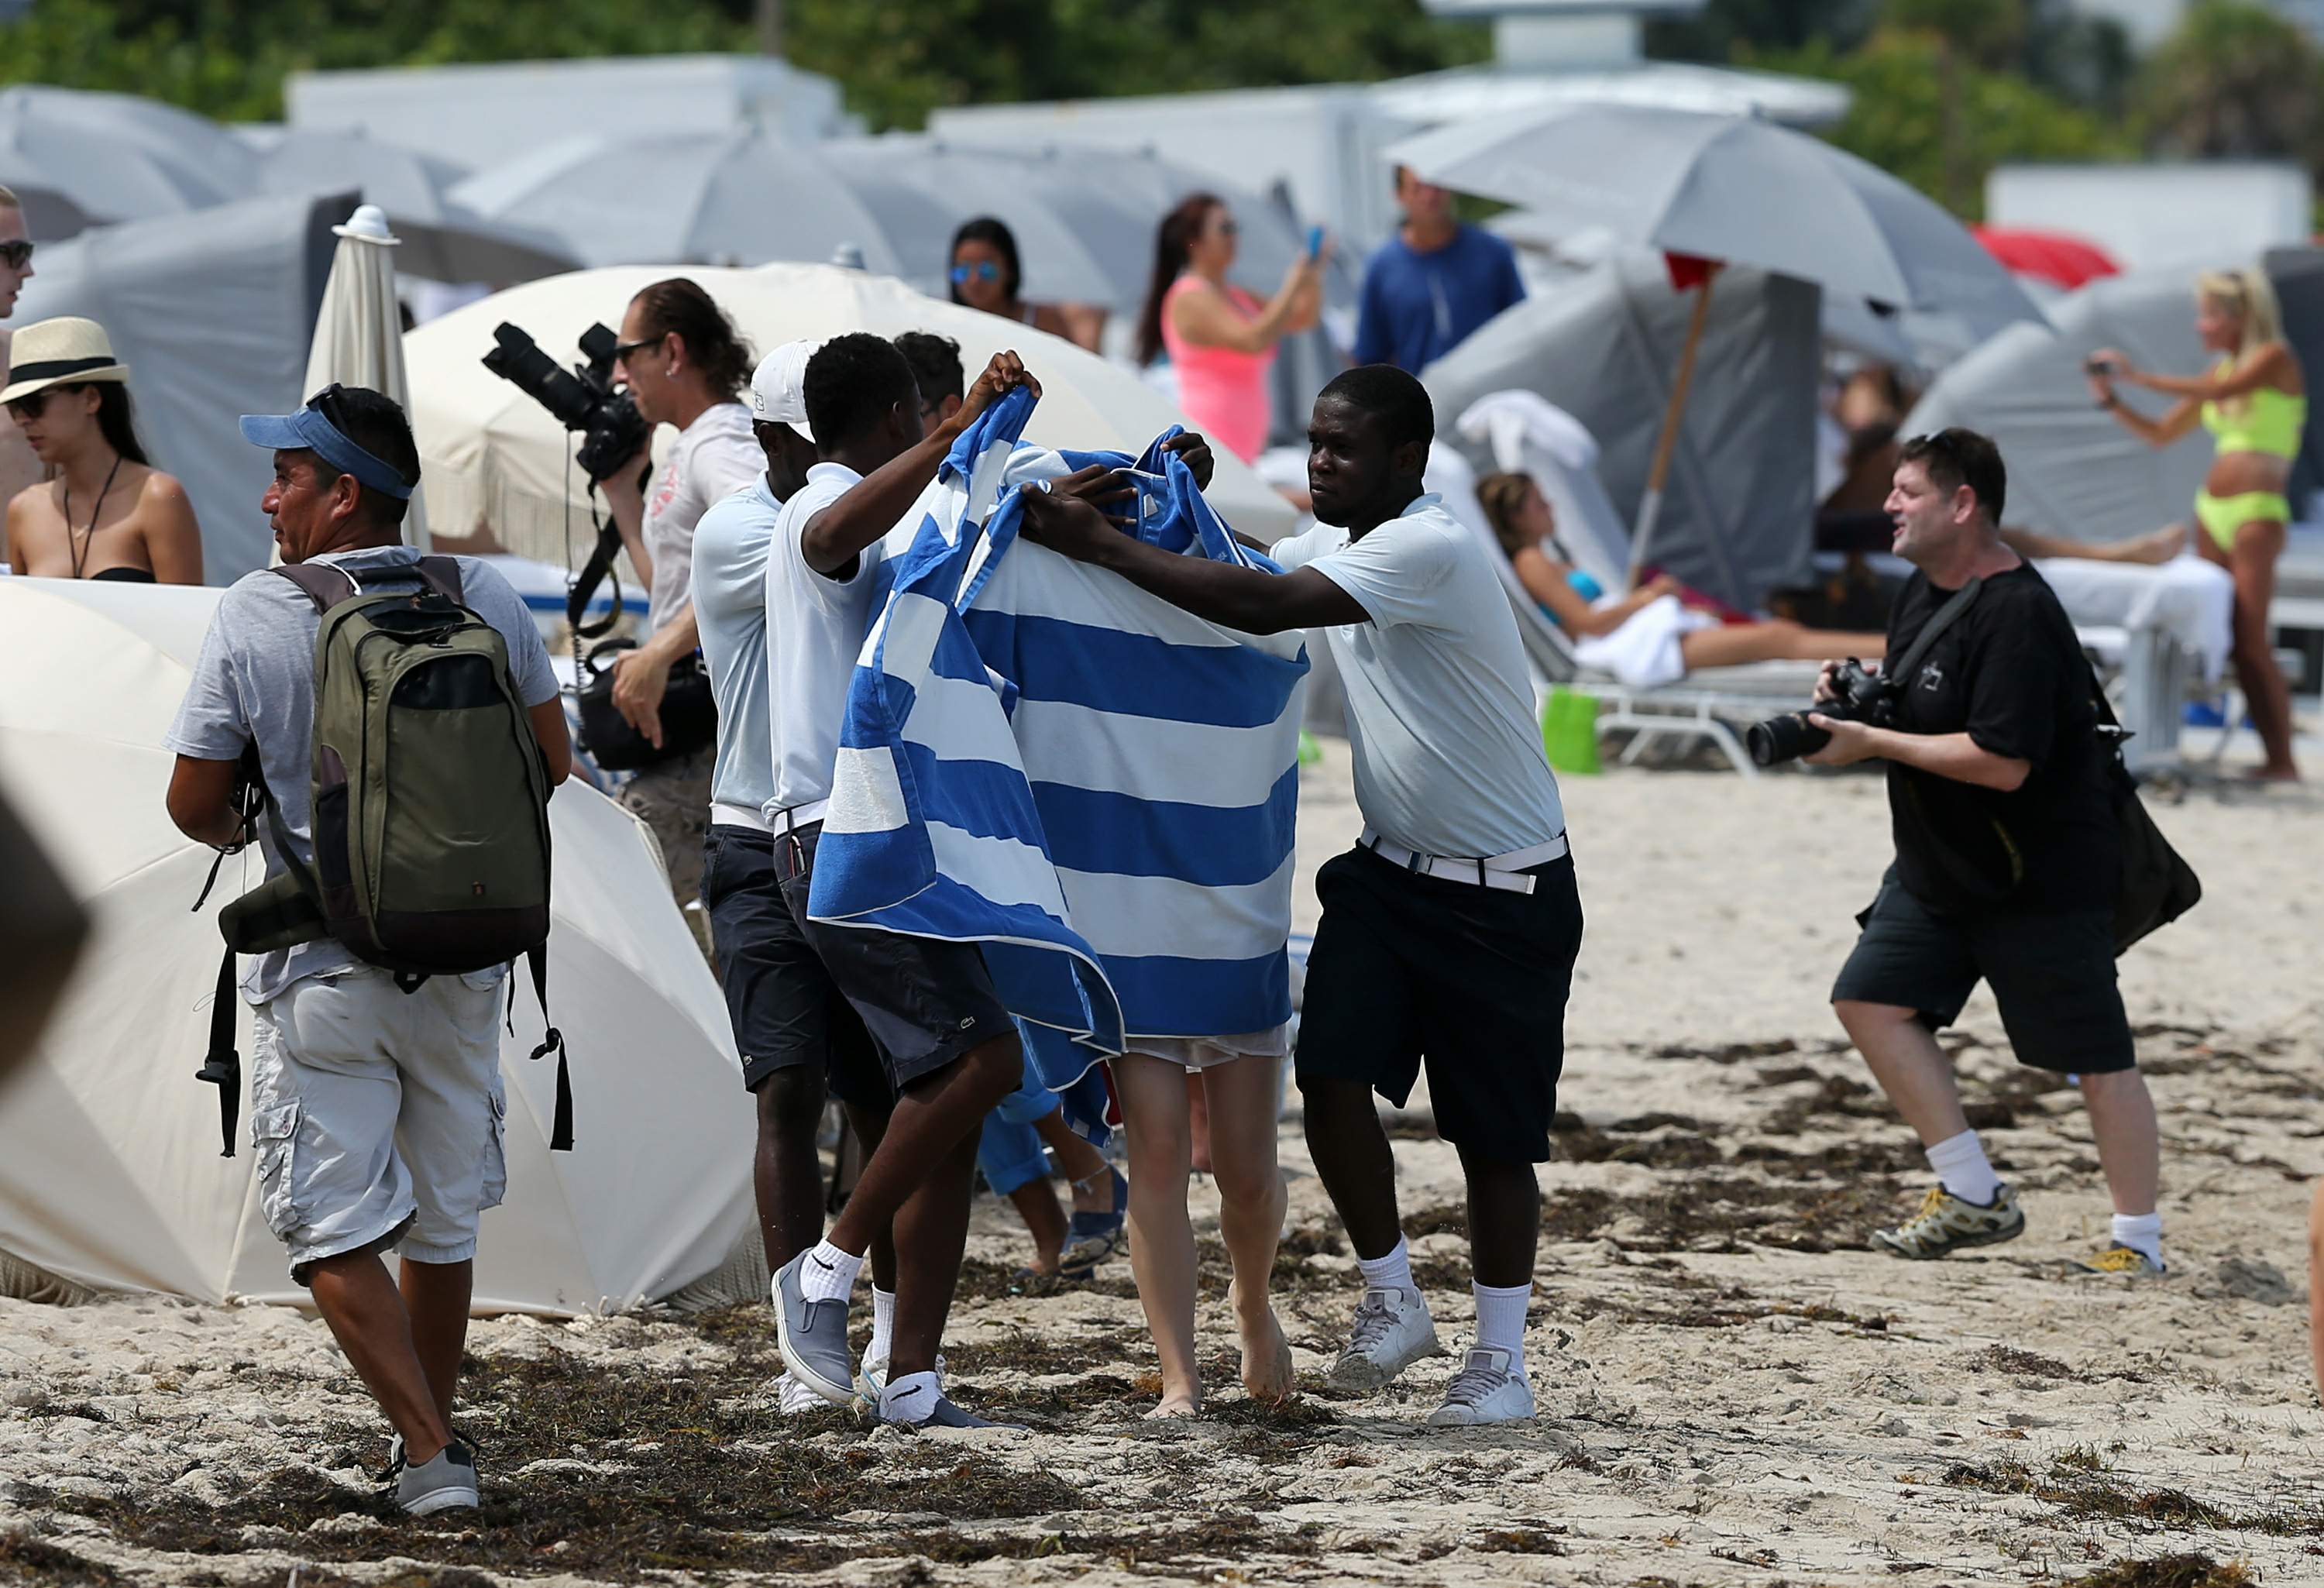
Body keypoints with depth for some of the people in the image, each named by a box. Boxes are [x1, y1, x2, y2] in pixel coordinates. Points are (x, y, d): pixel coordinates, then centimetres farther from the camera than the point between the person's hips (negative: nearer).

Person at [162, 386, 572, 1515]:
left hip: (324, 974, -4)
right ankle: (428, 1440, 27)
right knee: (444, 1221, 17)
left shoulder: (254, 616, -9)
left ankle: (429, 1449, -12)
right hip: (464, 960, 4)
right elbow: (550, 758, 9)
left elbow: (194, 804, -4)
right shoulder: (486, 600, 0)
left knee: (333, 1227, 0)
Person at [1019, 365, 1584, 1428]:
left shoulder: (1430, 551, -24)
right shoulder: (1334, 544, 5)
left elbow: (1258, 607, -32)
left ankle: (1500, 1358, 17)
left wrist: (1100, 544, -29)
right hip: (1387, 870, 7)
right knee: (1331, 1072, -11)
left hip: (1504, 894, -7)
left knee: (1495, 1135, 2)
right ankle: (1392, 1301, 8)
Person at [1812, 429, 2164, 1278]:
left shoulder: (2017, 615, -24)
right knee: (1871, 1000, 2)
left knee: (2097, 1059, -2)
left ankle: (2139, 1241, 9)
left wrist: (1871, 741, -23)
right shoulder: (1925, 587, 6)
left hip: (2042, 880, -10)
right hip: (1939, 871, 10)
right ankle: (1973, 1198, 9)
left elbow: (2002, 761, -30)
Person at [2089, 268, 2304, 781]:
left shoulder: (2275, 359, -3)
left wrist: (2139, 376, -21)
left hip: (2256, 512, -7)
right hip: (2212, 509, 7)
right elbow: (2160, 434, 20)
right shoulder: (2221, 369, 16)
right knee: (2228, 642, 1)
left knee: (2252, 641, -12)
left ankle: (2283, 762, -10)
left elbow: (2221, 391, -21)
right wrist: (2111, 400, 5)